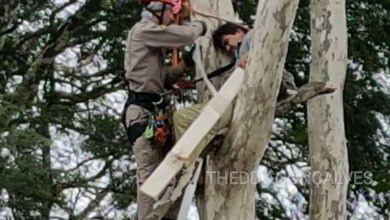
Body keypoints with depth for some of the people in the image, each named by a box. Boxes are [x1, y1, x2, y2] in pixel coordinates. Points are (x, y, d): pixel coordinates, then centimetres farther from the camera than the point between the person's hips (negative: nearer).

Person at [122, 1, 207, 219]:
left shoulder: (152, 36, 24)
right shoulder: (144, 29, -6)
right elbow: (184, 35, -16)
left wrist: (185, 64, 8)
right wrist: (199, 26, 5)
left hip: (154, 109, 10)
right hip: (143, 109, -10)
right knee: (150, 172, -15)